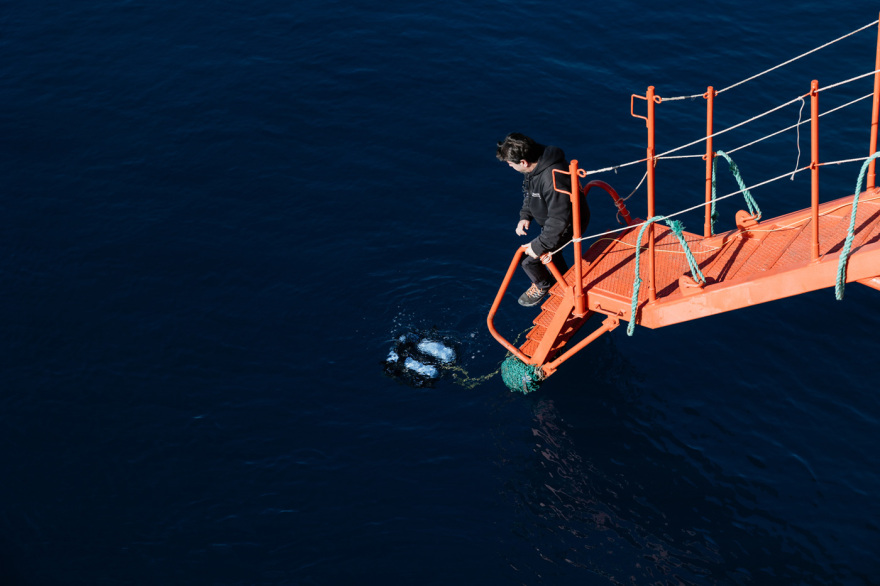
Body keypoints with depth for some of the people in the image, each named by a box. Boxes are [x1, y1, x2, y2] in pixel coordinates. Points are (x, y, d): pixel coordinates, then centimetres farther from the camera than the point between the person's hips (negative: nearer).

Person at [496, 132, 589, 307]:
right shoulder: (535, 163, -12)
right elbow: (530, 192, 9)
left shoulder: (552, 179, -42)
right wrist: (525, 215, -5)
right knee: (548, 249, 30)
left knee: (529, 260, -2)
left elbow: (559, 220, -37)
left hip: (568, 225, -9)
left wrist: (540, 246, -31)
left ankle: (543, 285, 28)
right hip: (551, 219, 9)